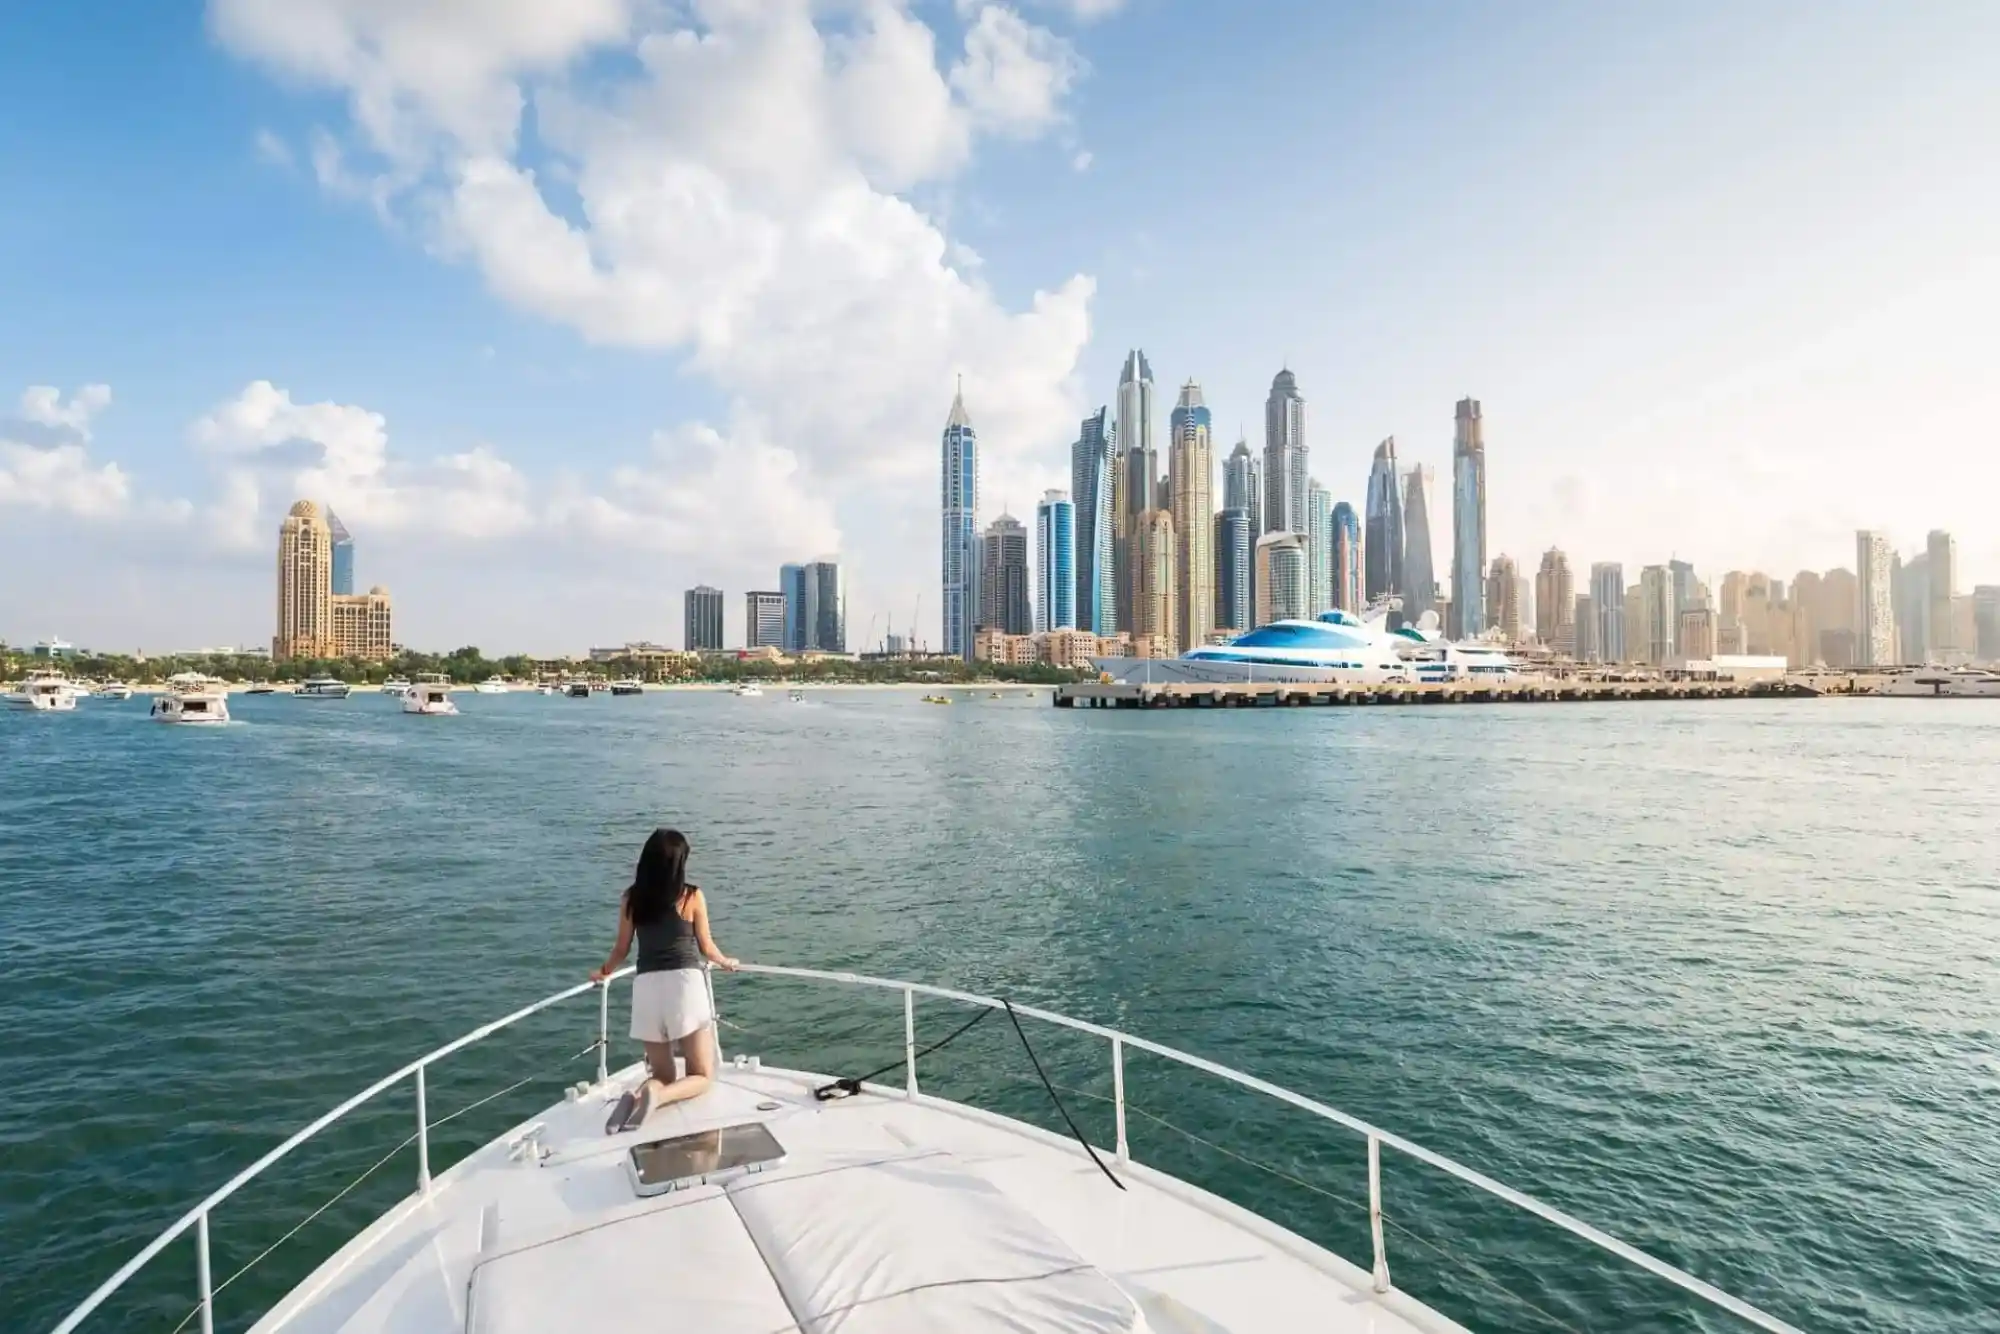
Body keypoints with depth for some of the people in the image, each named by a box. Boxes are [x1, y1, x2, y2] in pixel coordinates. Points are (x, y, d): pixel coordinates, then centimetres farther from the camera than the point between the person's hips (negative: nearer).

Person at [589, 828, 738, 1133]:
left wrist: (604, 973, 38)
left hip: (646, 986, 4)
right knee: (701, 1076, 8)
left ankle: (640, 1094, -15)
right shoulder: (692, 896, -2)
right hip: (684, 982, -3)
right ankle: (657, 1094, -23)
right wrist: (726, 962, 31)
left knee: (662, 1074, 18)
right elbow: (706, 948, 8)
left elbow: (621, 950, 15)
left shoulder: (631, 898, 6)